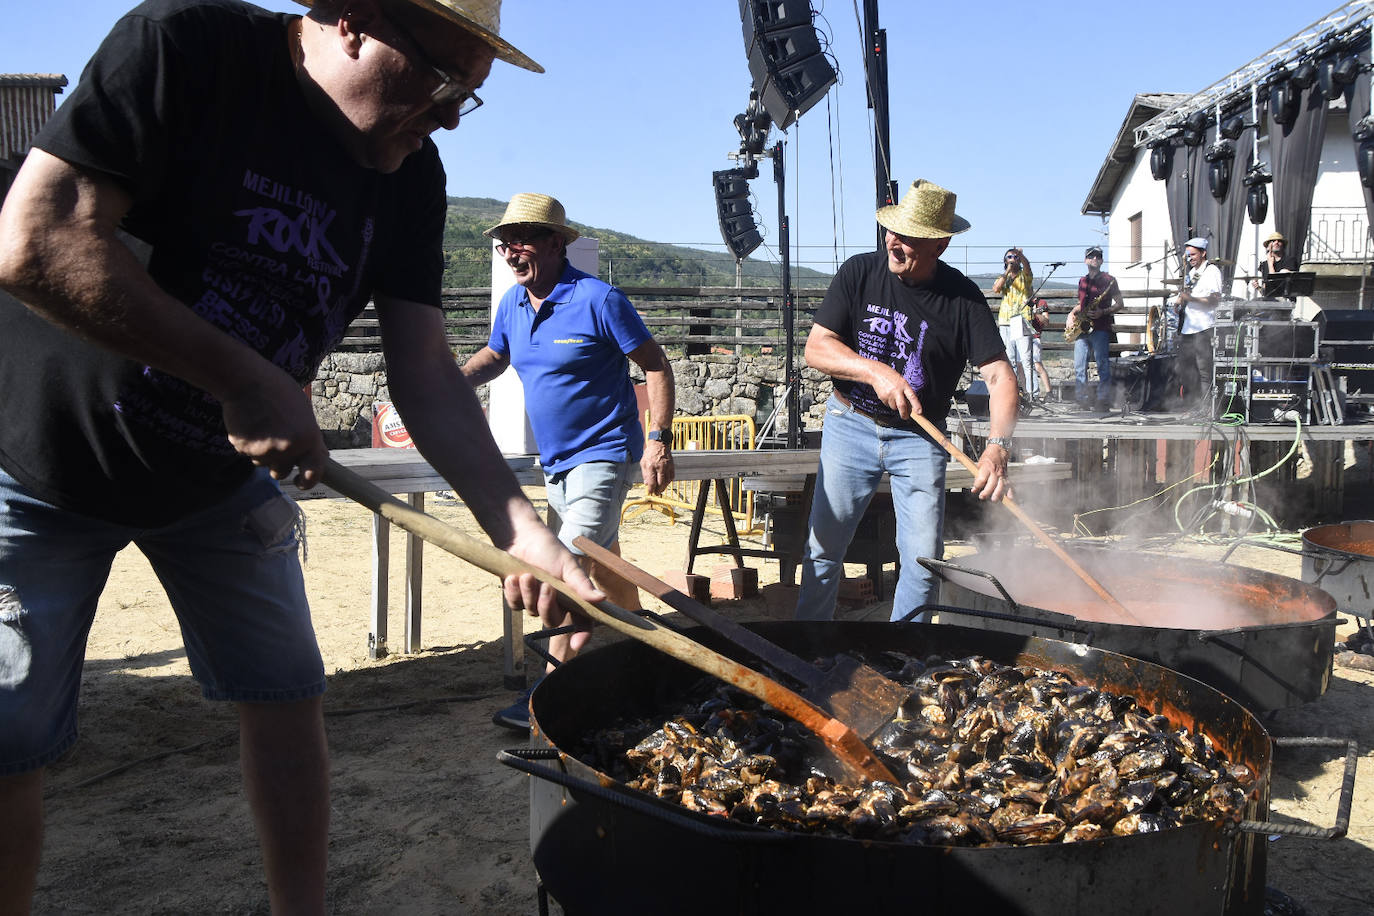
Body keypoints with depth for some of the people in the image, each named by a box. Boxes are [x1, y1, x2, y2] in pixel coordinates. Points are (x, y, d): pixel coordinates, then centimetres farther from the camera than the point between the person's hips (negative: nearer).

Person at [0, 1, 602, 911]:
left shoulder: (410, 175, -7)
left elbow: (426, 375, -11)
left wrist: (522, 530, -24)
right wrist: (246, 380, -30)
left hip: (223, 471, 5)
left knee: (286, 698, 8)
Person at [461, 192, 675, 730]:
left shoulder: (598, 300, -16)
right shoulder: (513, 304, 5)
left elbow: (656, 366, -12)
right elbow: (493, 357, 23)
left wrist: (659, 441, -20)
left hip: (602, 455, -8)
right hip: (555, 462, 8)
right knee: (603, 563, 20)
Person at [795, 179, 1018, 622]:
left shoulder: (962, 298, -9)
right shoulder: (859, 272, -7)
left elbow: (1000, 375, -15)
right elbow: (816, 348, -9)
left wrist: (998, 447, -31)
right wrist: (876, 372, -25)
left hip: (920, 438, 0)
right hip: (850, 425, 0)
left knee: (923, 560, -1)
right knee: (824, 548, 5)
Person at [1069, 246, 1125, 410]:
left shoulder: (1108, 280, 2)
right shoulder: (1082, 281, 19)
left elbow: (1120, 304, 0)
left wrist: (1102, 312, -14)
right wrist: (1073, 313, 12)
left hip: (1100, 328, -5)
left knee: (1102, 365, -7)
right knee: (1079, 366, 1)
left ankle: (1103, 401, -5)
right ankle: (1081, 399, 6)